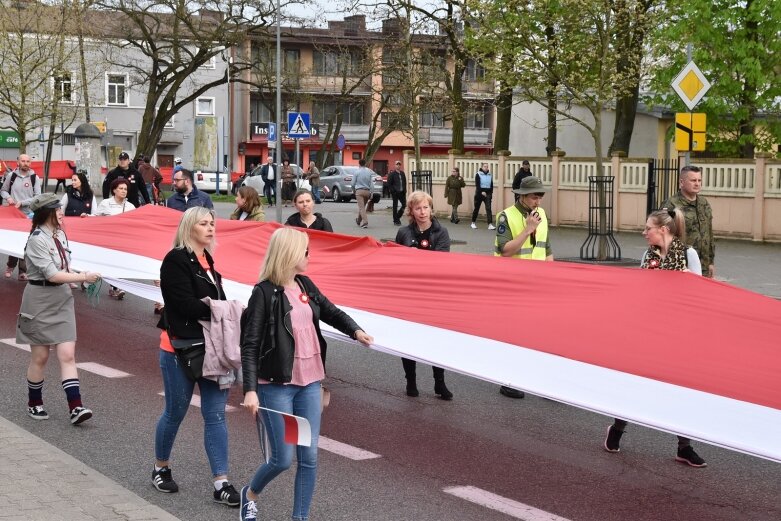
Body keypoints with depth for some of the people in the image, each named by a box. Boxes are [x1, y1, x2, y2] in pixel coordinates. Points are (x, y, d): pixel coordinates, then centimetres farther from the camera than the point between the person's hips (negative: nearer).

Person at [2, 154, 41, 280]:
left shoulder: (35, 178, 1)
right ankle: (10, 266, 23)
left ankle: (23, 271, 1)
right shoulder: (11, 176, 4)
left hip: (29, 214, -1)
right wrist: (8, 198, -7)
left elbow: (37, 197, -3)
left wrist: (22, 203, -13)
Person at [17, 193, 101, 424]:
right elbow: (52, 275, -21)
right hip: (40, 300, -6)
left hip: (62, 300, 6)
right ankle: (34, 404, 24)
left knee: (67, 355, -3)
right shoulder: (36, 240, -16)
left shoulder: (60, 234, 7)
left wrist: (75, 277, 0)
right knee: (40, 356, 6)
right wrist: (83, 277, -19)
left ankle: (75, 408, -8)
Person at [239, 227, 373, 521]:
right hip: (277, 386, -6)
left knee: (309, 457, 4)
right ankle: (250, 494, 28)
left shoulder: (305, 285, 6)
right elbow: (250, 345, -14)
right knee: (283, 459, -1)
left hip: (309, 383, 6)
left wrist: (355, 331, -1)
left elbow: (330, 312, 20)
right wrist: (250, 390, -22)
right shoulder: (265, 293, -13)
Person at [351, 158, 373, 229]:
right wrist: (371, 194, 5)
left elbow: (353, 183, 1)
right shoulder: (369, 172, 4)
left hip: (359, 191, -4)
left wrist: (354, 191, 19)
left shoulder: (357, 172, -5)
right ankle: (359, 221, 34)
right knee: (363, 206, 19)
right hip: (367, 191, 4)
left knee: (361, 207, -9)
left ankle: (365, 221, -24)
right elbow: (370, 184, 2)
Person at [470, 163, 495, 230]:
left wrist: (491, 192, 6)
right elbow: (477, 185, -13)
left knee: (488, 209, -9)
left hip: (487, 194, 3)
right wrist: (481, 192, -24)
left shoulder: (490, 175, 9)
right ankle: (473, 223, 23)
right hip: (479, 193, -2)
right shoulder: (478, 175, -4)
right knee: (476, 209, 8)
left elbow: (491, 185, 16)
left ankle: (490, 224, -16)